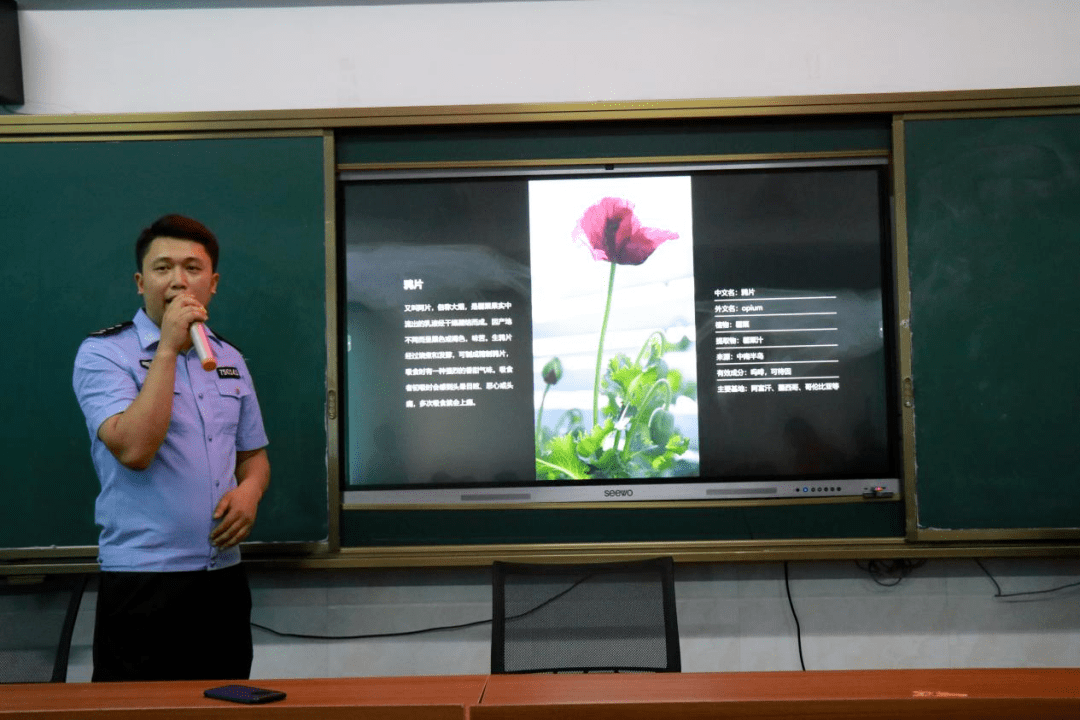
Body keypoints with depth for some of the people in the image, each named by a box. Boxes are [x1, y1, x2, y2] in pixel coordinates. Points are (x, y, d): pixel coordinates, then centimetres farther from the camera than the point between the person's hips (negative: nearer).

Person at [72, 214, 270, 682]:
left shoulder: (229, 359, 12)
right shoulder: (103, 353, -6)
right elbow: (134, 449, -21)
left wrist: (249, 491, -4)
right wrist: (168, 348, -18)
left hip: (223, 576, 6)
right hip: (141, 580, -5)